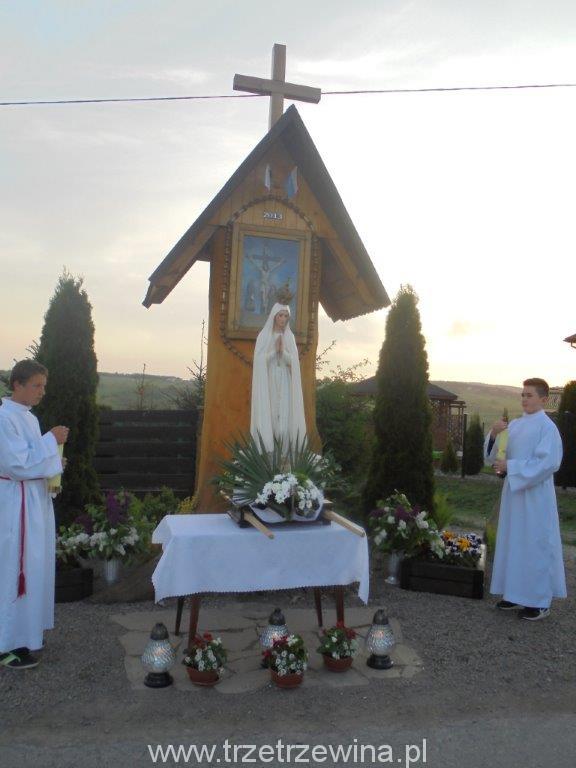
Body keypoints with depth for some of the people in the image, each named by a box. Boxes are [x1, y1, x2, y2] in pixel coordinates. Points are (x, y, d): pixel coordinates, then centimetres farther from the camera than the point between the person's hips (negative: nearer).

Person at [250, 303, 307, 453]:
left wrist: (282, 350, -16)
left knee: (285, 417, -4)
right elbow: (259, 360, -7)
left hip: (284, 384, 3)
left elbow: (293, 361, 1)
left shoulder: (290, 336, 10)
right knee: (267, 416, -7)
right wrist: (275, 350, -17)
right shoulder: (263, 335, 1)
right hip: (268, 382, -2)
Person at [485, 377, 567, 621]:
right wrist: (494, 433, -9)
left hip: (535, 496, -7)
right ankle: (516, 594, 24)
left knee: (535, 546, 1)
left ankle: (539, 601, 13)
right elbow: (495, 454, 10)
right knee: (513, 543, 12)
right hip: (514, 492, 7)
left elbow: (548, 463, -20)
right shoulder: (515, 425, 9)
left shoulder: (547, 427, -11)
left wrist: (511, 466, -20)